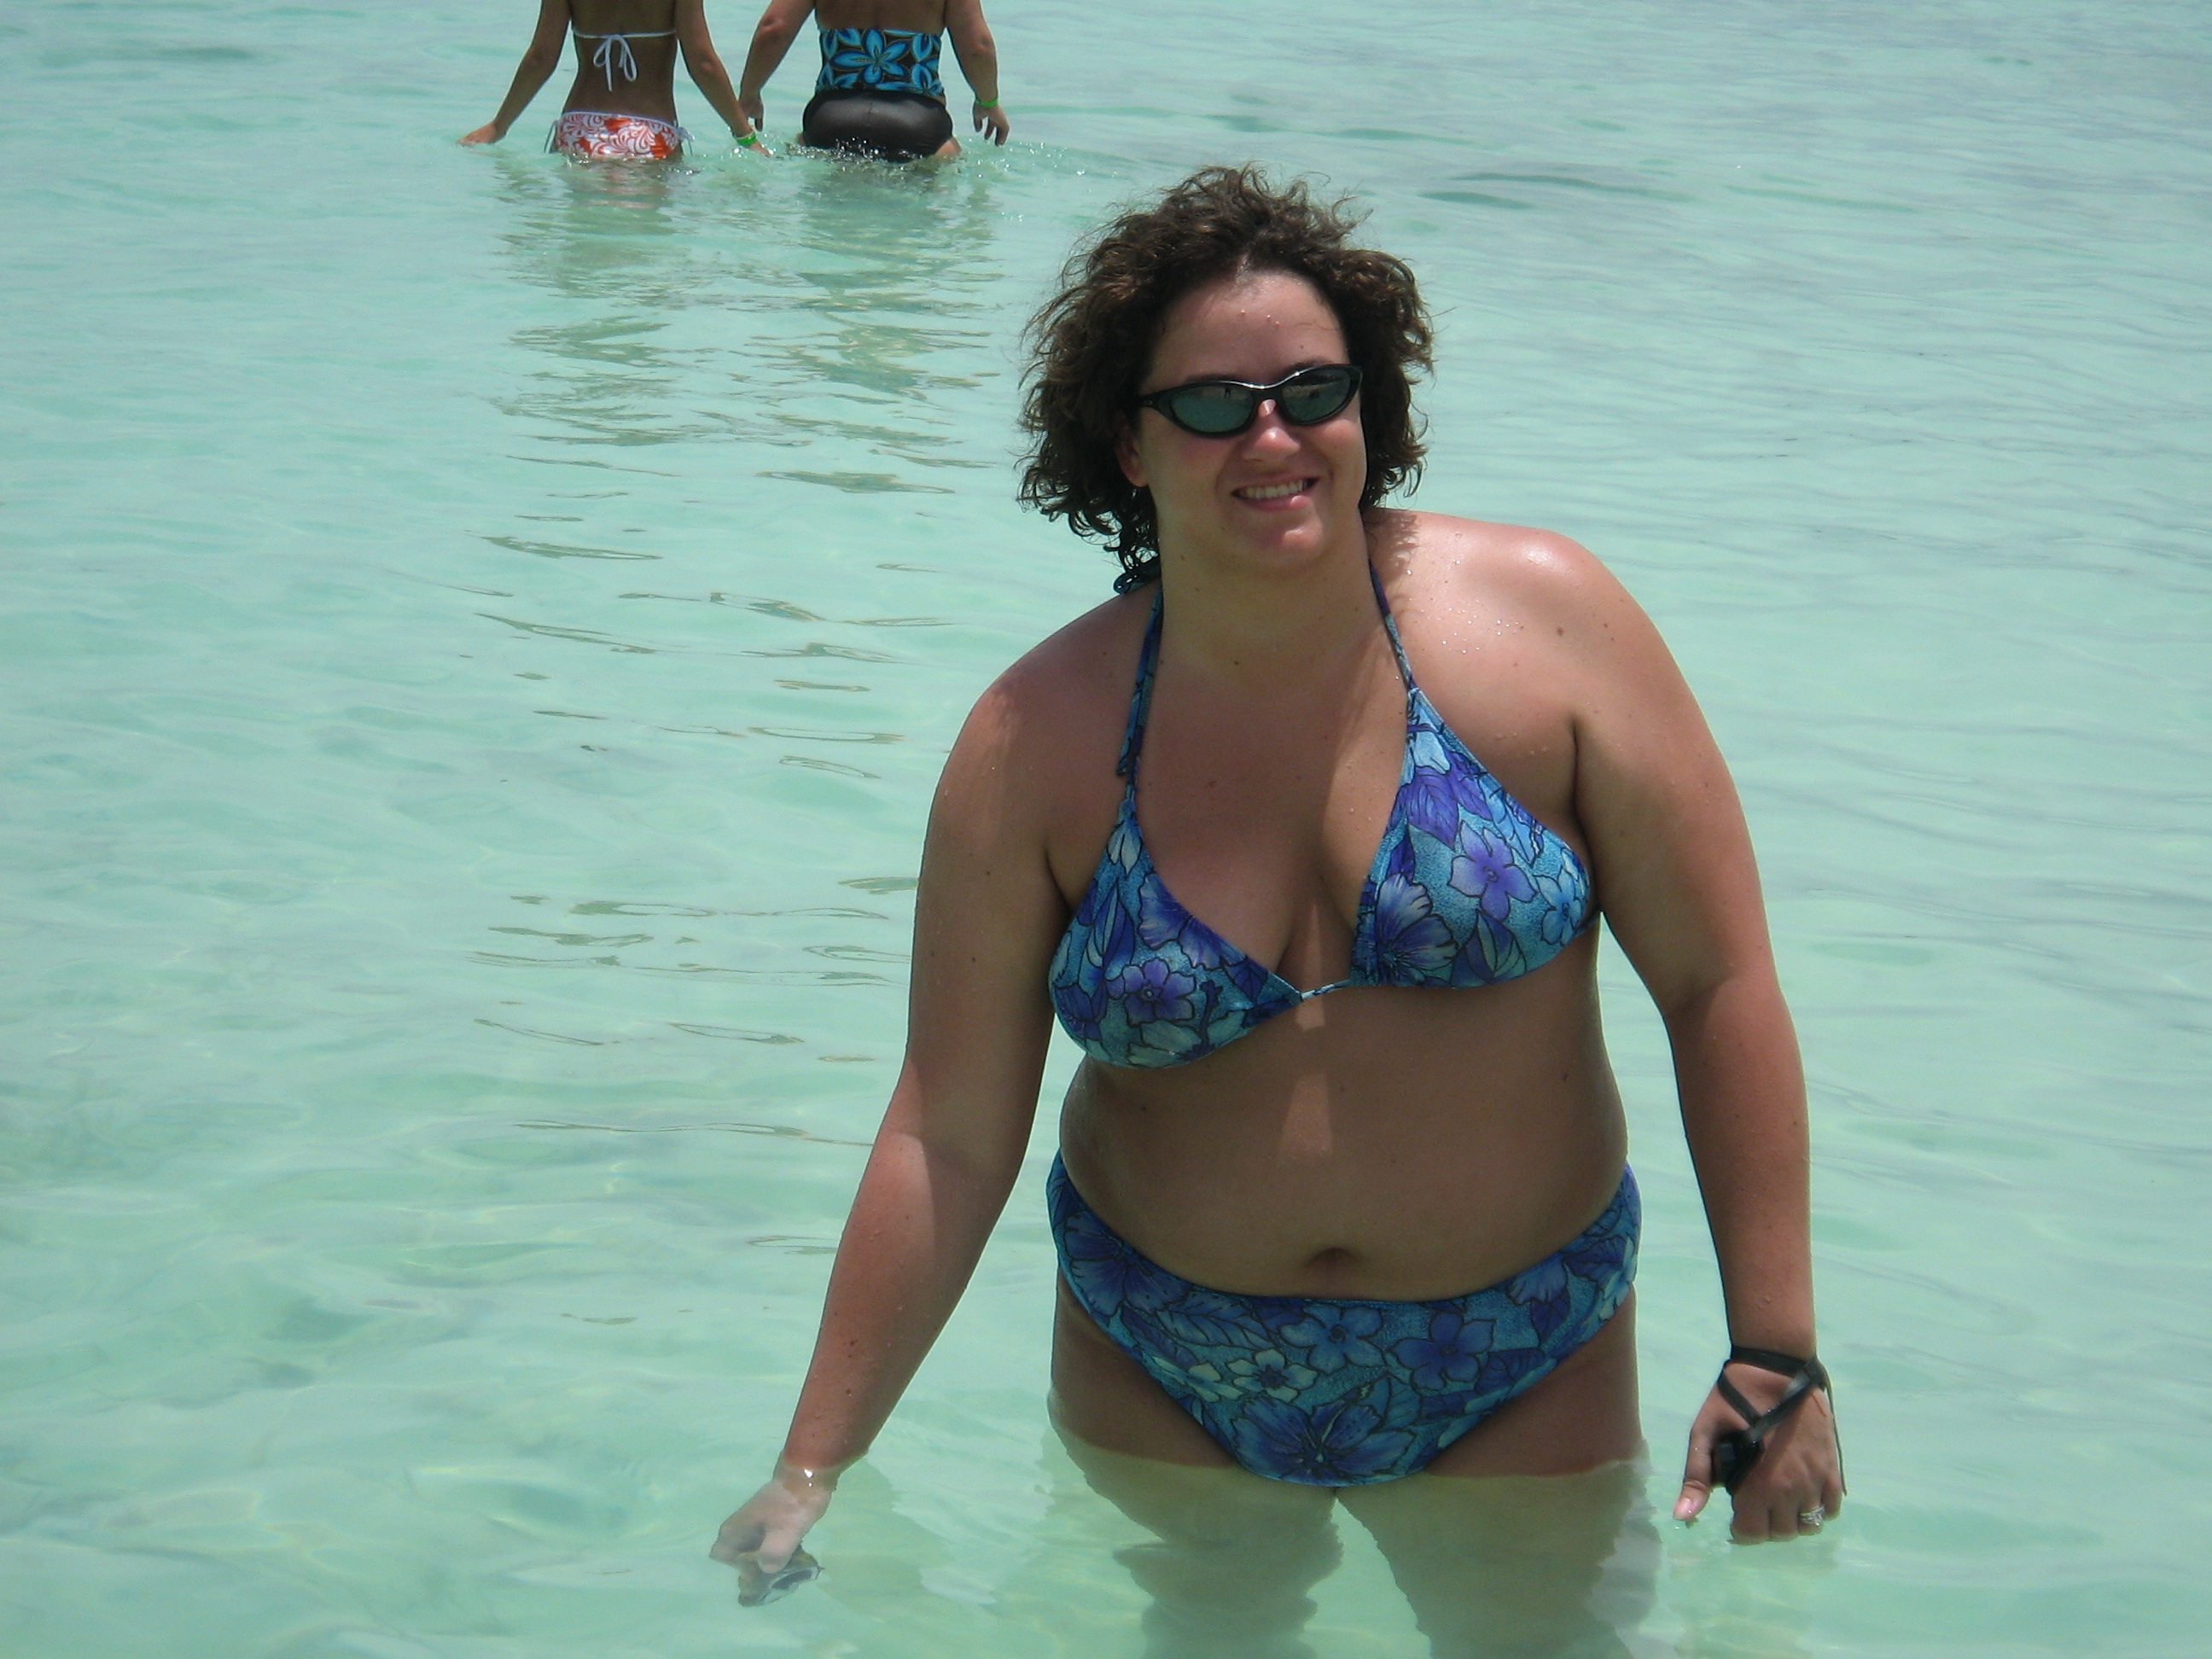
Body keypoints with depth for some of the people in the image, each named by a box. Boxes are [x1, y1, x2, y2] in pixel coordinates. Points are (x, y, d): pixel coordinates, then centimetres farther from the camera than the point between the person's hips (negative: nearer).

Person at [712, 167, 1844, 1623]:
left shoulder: (1541, 624, -13)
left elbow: (1721, 985, -10)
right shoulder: (1040, 742, -10)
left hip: (1516, 1374, -1)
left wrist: (1778, 1357, -13)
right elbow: (949, 1138, -7)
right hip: (1160, 1378, 1)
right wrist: (812, 1469, -7)